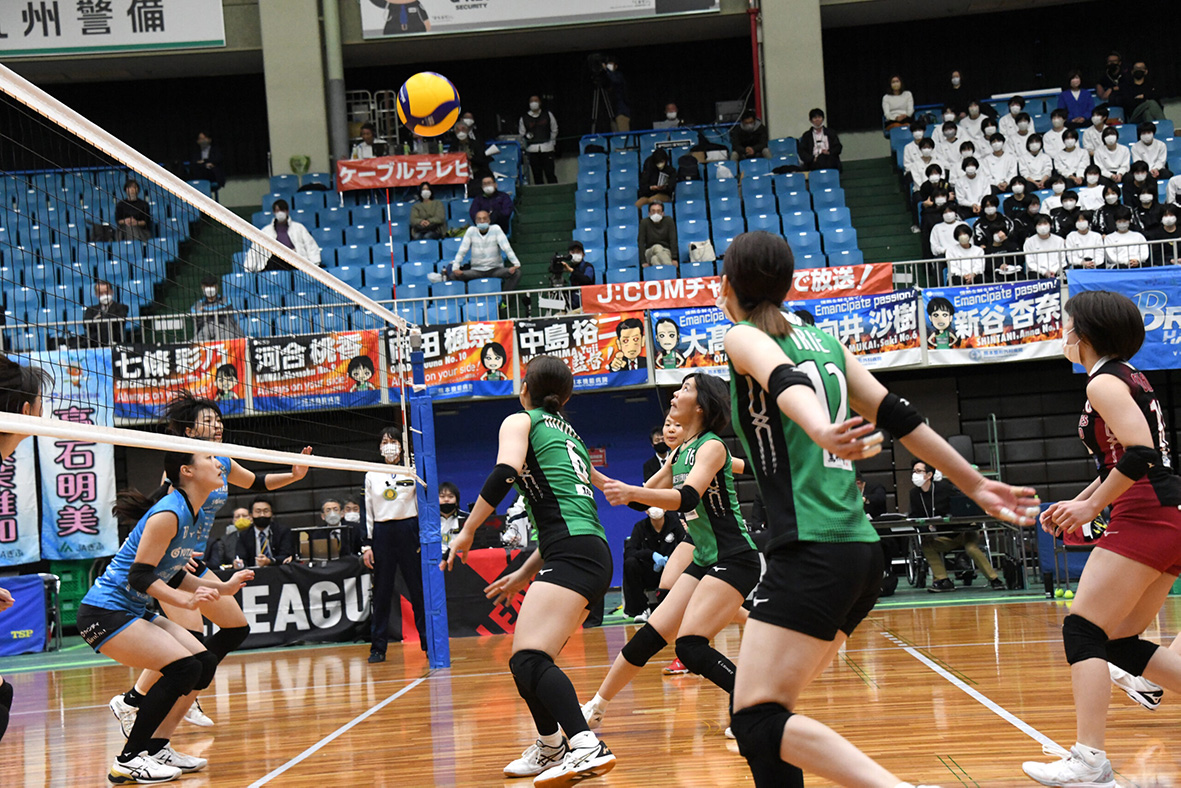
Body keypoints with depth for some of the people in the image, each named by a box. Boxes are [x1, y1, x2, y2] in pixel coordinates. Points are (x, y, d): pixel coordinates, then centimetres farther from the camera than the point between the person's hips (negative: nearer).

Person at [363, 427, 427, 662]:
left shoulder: (412, 472, 5)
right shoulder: (371, 475, 10)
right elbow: (368, 513, 10)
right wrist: (367, 545, 4)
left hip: (409, 531, -1)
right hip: (382, 534, 1)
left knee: (418, 589, -1)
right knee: (381, 592, 2)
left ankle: (429, 642, 5)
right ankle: (378, 648, 7)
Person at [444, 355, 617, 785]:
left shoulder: (520, 421, 7)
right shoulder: (571, 435, 29)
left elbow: (504, 473, -13)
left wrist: (467, 532, -5)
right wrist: (525, 573, 35)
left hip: (572, 555, -9)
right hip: (594, 554, 9)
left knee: (529, 660, -22)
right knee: (526, 659, 21)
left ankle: (587, 747, -39)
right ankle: (551, 747, 34)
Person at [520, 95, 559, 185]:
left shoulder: (548, 114, 7)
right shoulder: (524, 118, 5)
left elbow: (554, 130, 14)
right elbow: (521, 133, 13)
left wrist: (551, 142, 8)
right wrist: (527, 136, -7)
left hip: (547, 148, -1)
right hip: (532, 149, 1)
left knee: (549, 172, -6)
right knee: (537, 174, 1)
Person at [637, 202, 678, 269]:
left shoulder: (668, 222, 1)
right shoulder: (644, 223, -2)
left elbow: (673, 240, -8)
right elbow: (641, 243, -7)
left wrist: (674, 259, -22)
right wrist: (643, 262, -19)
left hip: (666, 253, 0)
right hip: (650, 252, 0)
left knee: (655, 258, -35)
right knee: (657, 247, -35)